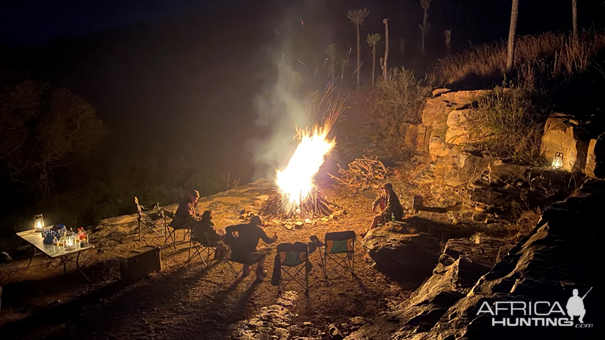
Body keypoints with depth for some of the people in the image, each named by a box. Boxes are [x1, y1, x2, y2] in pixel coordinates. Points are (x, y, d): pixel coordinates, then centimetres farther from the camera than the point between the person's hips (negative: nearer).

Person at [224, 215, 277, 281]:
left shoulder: (242, 226, 5)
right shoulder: (259, 230, 0)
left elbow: (227, 229, 5)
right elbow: (268, 241, 6)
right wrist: (274, 238, 28)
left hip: (234, 256, 4)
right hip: (249, 258, -4)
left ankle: (246, 270, 50)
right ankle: (260, 274, 38)